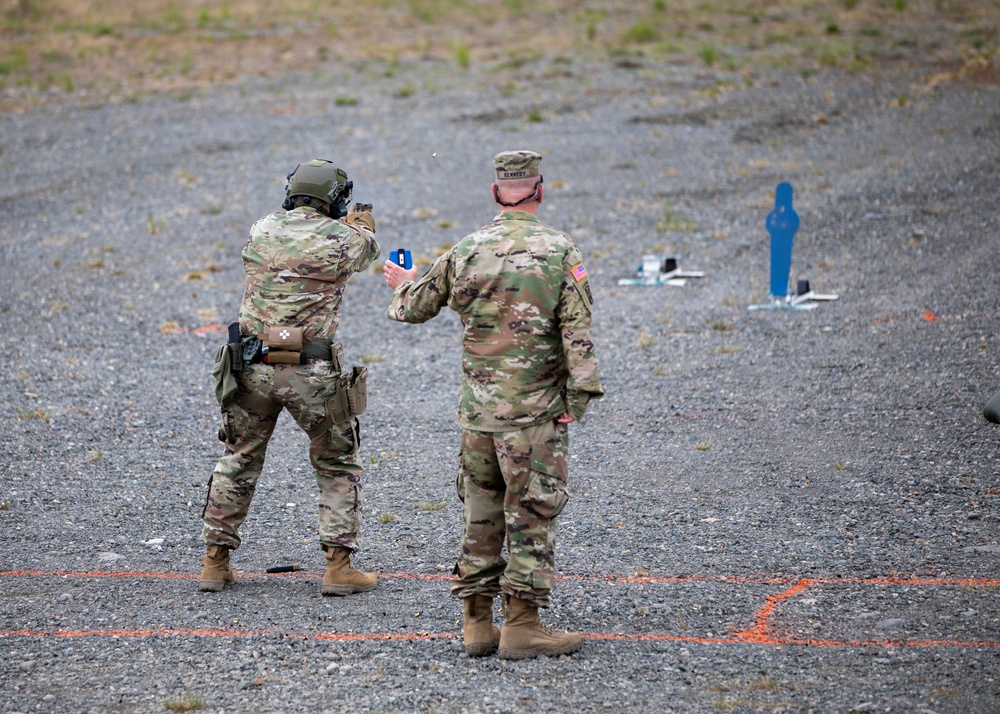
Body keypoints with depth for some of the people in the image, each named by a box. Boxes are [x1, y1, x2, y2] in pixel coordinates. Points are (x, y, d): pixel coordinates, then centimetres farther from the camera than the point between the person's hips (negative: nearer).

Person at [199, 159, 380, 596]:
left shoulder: (261, 231, 4)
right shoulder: (341, 238, -6)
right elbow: (367, 250, 17)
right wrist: (362, 223, 39)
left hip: (252, 367, 3)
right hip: (312, 374, -3)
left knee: (238, 462, 18)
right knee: (338, 467, 13)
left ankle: (215, 562, 19)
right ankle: (338, 566, 7)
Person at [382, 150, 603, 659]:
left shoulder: (466, 251, 3)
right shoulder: (559, 250, -7)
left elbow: (414, 308, 15)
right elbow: (577, 330, -12)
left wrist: (402, 285, 37)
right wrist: (578, 394, -8)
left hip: (477, 406, 4)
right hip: (534, 407, -4)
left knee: (481, 512, 12)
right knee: (532, 512, 1)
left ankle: (477, 622, 16)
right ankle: (521, 624, -1)